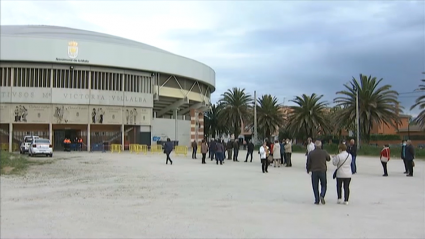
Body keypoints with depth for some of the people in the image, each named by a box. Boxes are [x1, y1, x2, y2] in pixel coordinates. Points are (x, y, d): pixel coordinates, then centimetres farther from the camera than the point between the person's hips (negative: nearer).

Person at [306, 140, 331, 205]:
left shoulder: (311, 153, -4)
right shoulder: (324, 152, -4)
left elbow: (308, 163, 0)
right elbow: (329, 159, 14)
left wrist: (308, 170, 17)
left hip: (314, 171, 0)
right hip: (322, 171, 0)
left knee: (315, 186, 8)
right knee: (324, 185, 14)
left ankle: (317, 200, 7)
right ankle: (322, 195, -10)